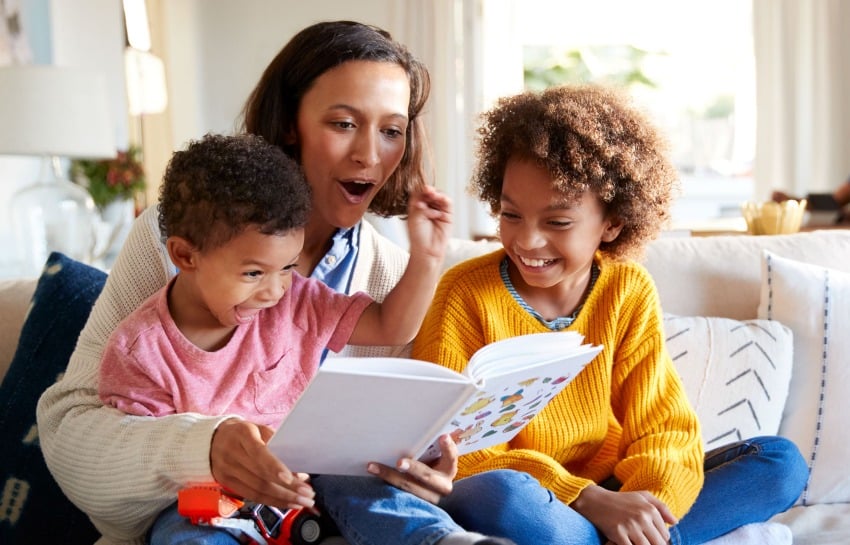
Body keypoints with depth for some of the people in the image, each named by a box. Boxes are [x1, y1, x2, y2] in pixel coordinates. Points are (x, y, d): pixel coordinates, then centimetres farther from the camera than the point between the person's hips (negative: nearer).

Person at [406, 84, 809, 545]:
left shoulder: (630, 293, 2)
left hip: (607, 496, 5)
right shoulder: (466, 293, -9)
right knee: (502, 493, -39)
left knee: (781, 462, -8)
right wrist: (589, 501, -25)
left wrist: (641, 504, -25)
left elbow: (663, 427, -1)